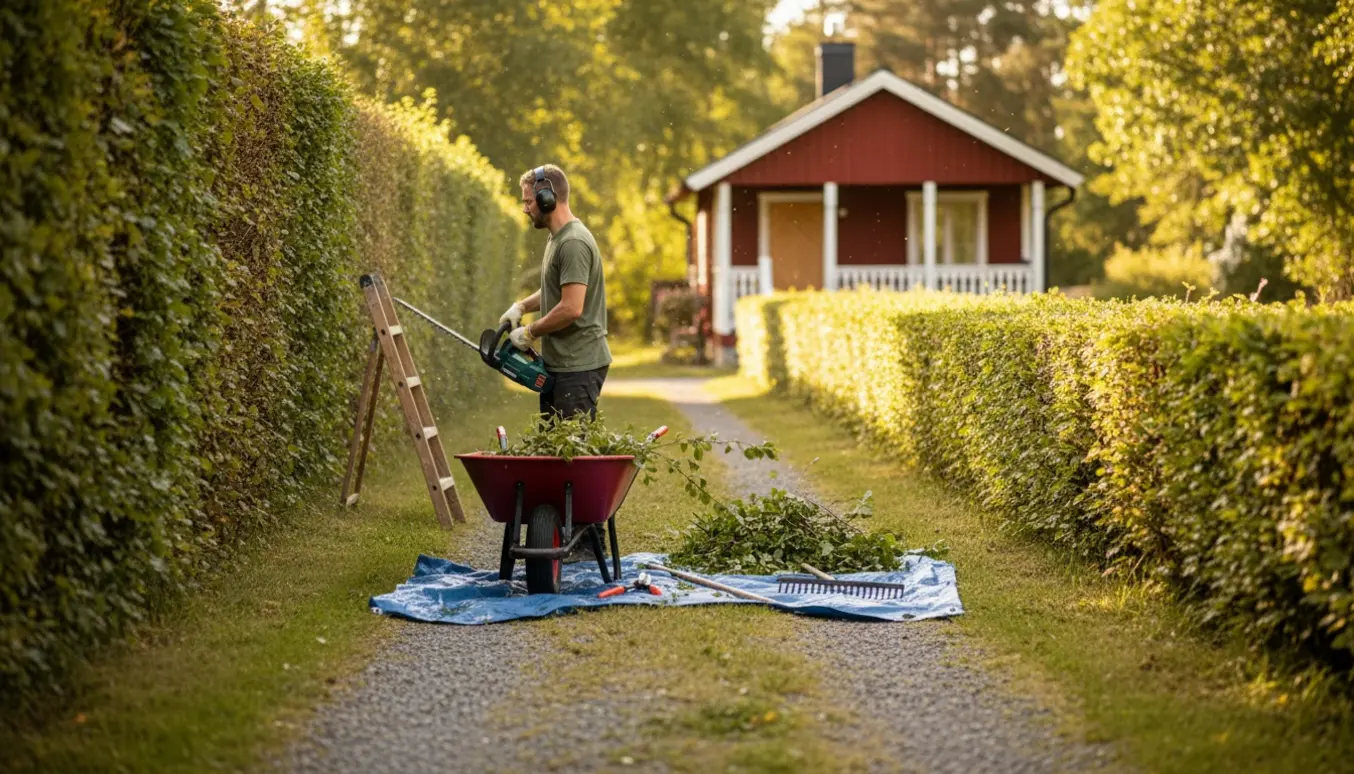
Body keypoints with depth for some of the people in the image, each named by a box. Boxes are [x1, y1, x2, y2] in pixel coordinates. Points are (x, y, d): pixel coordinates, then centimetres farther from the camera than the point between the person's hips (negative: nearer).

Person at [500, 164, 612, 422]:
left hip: (578, 367, -11)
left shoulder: (574, 243, -19)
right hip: (557, 363, 11)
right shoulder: (557, 238, 14)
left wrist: (529, 333, -13)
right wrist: (521, 306, 12)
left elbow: (572, 308, -26)